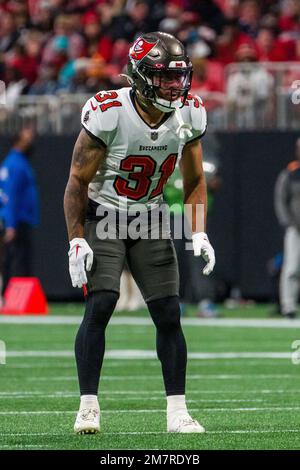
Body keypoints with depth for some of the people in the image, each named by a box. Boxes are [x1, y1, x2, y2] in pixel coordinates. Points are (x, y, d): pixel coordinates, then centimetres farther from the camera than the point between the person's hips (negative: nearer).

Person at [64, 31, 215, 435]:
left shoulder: (189, 115, -8)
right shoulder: (108, 114, -23)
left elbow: (194, 181, 7)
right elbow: (78, 180, -14)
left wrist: (199, 235, -3)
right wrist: (76, 241, -17)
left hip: (150, 218, 4)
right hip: (103, 218, -4)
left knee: (169, 314, -3)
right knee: (100, 305, -18)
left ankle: (177, 411, 2)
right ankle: (88, 407, -10)